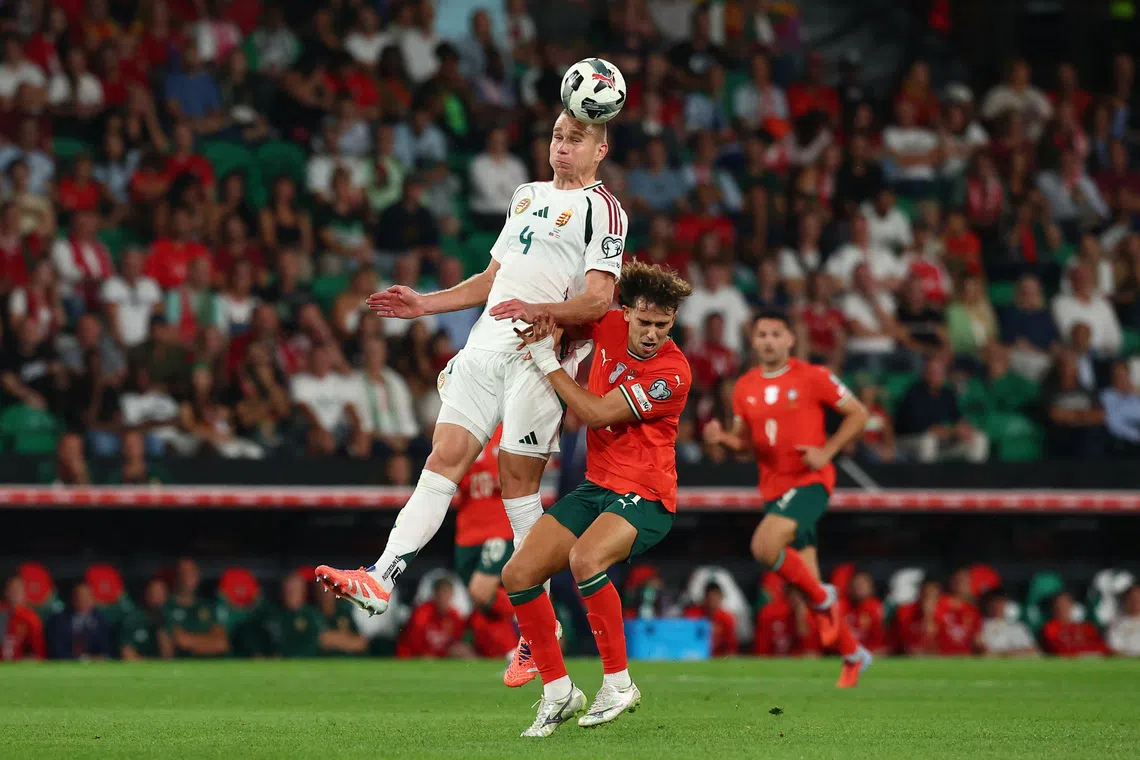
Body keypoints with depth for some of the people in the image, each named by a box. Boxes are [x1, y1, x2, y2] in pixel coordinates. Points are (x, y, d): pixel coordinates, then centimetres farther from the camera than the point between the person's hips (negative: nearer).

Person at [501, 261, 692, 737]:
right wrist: (547, 324, 1)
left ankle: (619, 684, -20)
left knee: (585, 559, -35)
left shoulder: (673, 373, -19)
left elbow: (597, 413, -20)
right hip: (595, 486, 8)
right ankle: (558, 692, 8)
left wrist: (547, 361, -13)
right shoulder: (610, 327, 1)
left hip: (643, 496, -8)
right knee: (518, 575, -5)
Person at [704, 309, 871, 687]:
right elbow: (744, 440, 17)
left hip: (810, 480, -6)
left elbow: (857, 414, -1)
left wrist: (827, 451, -13)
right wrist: (721, 437, -6)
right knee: (807, 577, 7)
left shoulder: (812, 378, -7)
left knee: (765, 546, -29)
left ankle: (823, 599, -5)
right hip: (774, 486, 6)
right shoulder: (745, 387, 8)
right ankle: (853, 655, 23)